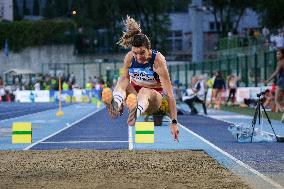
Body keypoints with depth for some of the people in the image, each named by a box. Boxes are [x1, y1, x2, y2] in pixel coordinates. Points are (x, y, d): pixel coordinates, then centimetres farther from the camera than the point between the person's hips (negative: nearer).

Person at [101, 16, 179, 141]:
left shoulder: (158, 60, -24)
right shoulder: (129, 58, -13)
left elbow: (169, 93, -26)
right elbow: (125, 79, 4)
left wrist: (174, 122, -31)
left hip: (154, 96, -4)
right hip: (135, 92, 4)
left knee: (144, 92, -38)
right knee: (122, 82, -26)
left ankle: (135, 115, -74)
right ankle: (115, 106, -61)